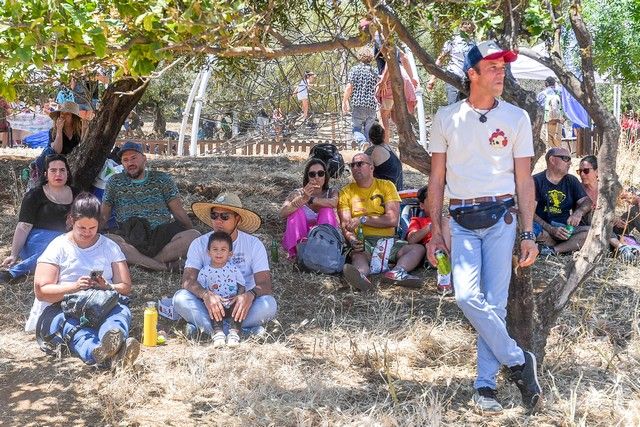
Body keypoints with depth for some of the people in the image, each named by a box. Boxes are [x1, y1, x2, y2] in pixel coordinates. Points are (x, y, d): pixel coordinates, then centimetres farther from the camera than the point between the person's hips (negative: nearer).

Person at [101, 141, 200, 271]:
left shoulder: (162, 179, 13)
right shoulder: (115, 182, 15)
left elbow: (178, 211, 8)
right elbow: (103, 216, 17)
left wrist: (194, 234, -3)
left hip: (163, 236, 0)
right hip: (130, 239, 0)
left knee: (193, 236, -29)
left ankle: (138, 261, -25)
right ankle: (163, 265, -28)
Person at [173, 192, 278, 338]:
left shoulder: (254, 244, -3)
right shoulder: (199, 244, -1)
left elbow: (265, 284, -12)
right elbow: (188, 280, -14)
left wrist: (250, 295, -36)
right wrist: (205, 295, -37)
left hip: (240, 308, 0)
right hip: (209, 307, 1)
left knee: (269, 304, -29)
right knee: (180, 298, -27)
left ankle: (203, 326, -26)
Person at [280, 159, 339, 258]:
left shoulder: (331, 192, 4)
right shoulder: (298, 193, 0)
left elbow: (333, 203, -24)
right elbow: (282, 213, -20)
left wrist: (310, 200, -28)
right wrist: (303, 199, -35)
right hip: (299, 239, 0)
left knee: (327, 210, -20)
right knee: (296, 210, -21)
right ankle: (296, 250, -33)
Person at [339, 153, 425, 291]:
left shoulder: (386, 186, 11)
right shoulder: (346, 192, 11)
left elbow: (393, 219, -2)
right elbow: (345, 225, 0)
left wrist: (363, 220, -10)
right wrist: (352, 239, -22)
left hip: (388, 240, 2)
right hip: (362, 242, -2)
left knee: (419, 249, -21)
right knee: (357, 256, -36)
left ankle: (396, 272, -48)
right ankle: (361, 274, -68)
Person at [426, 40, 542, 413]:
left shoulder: (517, 118, 3)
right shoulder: (447, 118, 5)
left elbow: (524, 181, 4)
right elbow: (437, 179, 8)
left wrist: (528, 234, -2)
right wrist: (435, 231, 4)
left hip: (500, 219, 0)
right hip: (462, 222, 1)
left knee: (495, 302, -1)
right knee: (467, 295, -15)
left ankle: (486, 384, 11)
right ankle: (518, 361, 3)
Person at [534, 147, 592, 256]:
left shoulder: (571, 181, 15)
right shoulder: (537, 181, -1)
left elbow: (587, 202, 7)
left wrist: (579, 213, -18)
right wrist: (551, 229, -22)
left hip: (566, 229, 4)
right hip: (544, 229, -4)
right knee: (531, 228, -37)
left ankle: (552, 250, -27)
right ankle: (569, 246, -14)